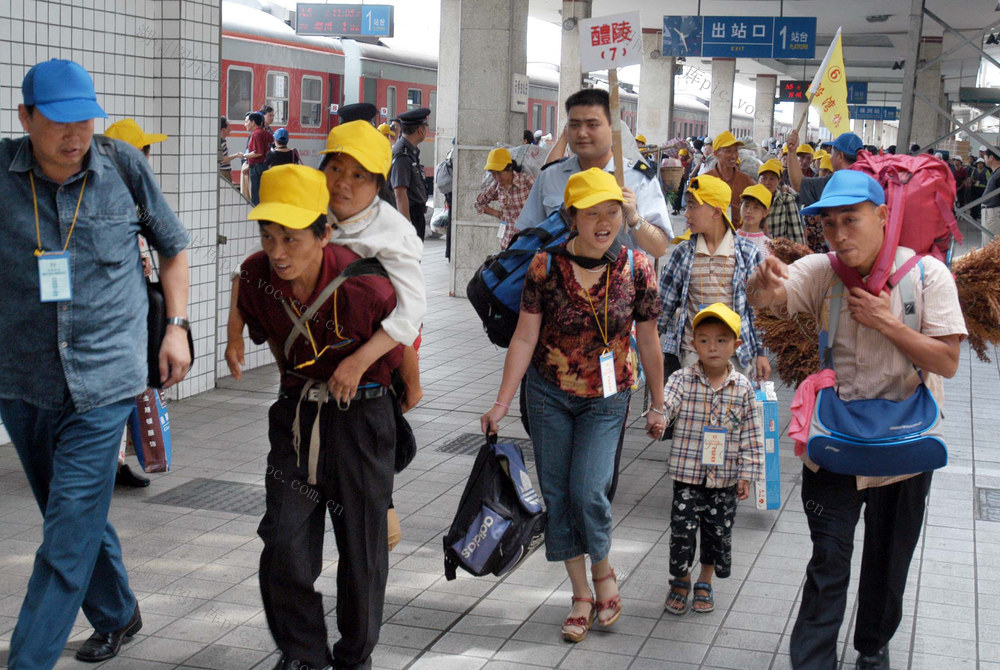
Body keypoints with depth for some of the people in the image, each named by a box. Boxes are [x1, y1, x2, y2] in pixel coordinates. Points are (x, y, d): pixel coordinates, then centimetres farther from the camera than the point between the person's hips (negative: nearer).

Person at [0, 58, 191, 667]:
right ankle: (116, 615, 40)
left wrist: (177, 327, 5)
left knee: (71, 533, -7)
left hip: (104, 382, -2)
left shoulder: (125, 168, -3)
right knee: (78, 518, 18)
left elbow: (173, 246, 11)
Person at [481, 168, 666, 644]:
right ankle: (582, 595, 21)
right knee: (556, 494, 5)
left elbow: (647, 342, 1)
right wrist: (502, 404, -8)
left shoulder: (636, 269, -9)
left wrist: (657, 406, 7)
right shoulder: (546, 266, -11)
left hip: (606, 398, -1)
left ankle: (603, 573, 18)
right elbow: (525, 338, -7)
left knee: (588, 492, -12)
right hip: (549, 394, 1)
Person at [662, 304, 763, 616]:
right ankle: (681, 581, 26)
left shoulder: (743, 387, -2)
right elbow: (665, 405, -21)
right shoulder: (683, 380, -6)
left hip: (725, 477, 2)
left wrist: (746, 474, 0)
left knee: (718, 531, 11)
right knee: (682, 529, 2)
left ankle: (705, 582, 33)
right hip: (687, 474, -1)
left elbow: (751, 434, 2)